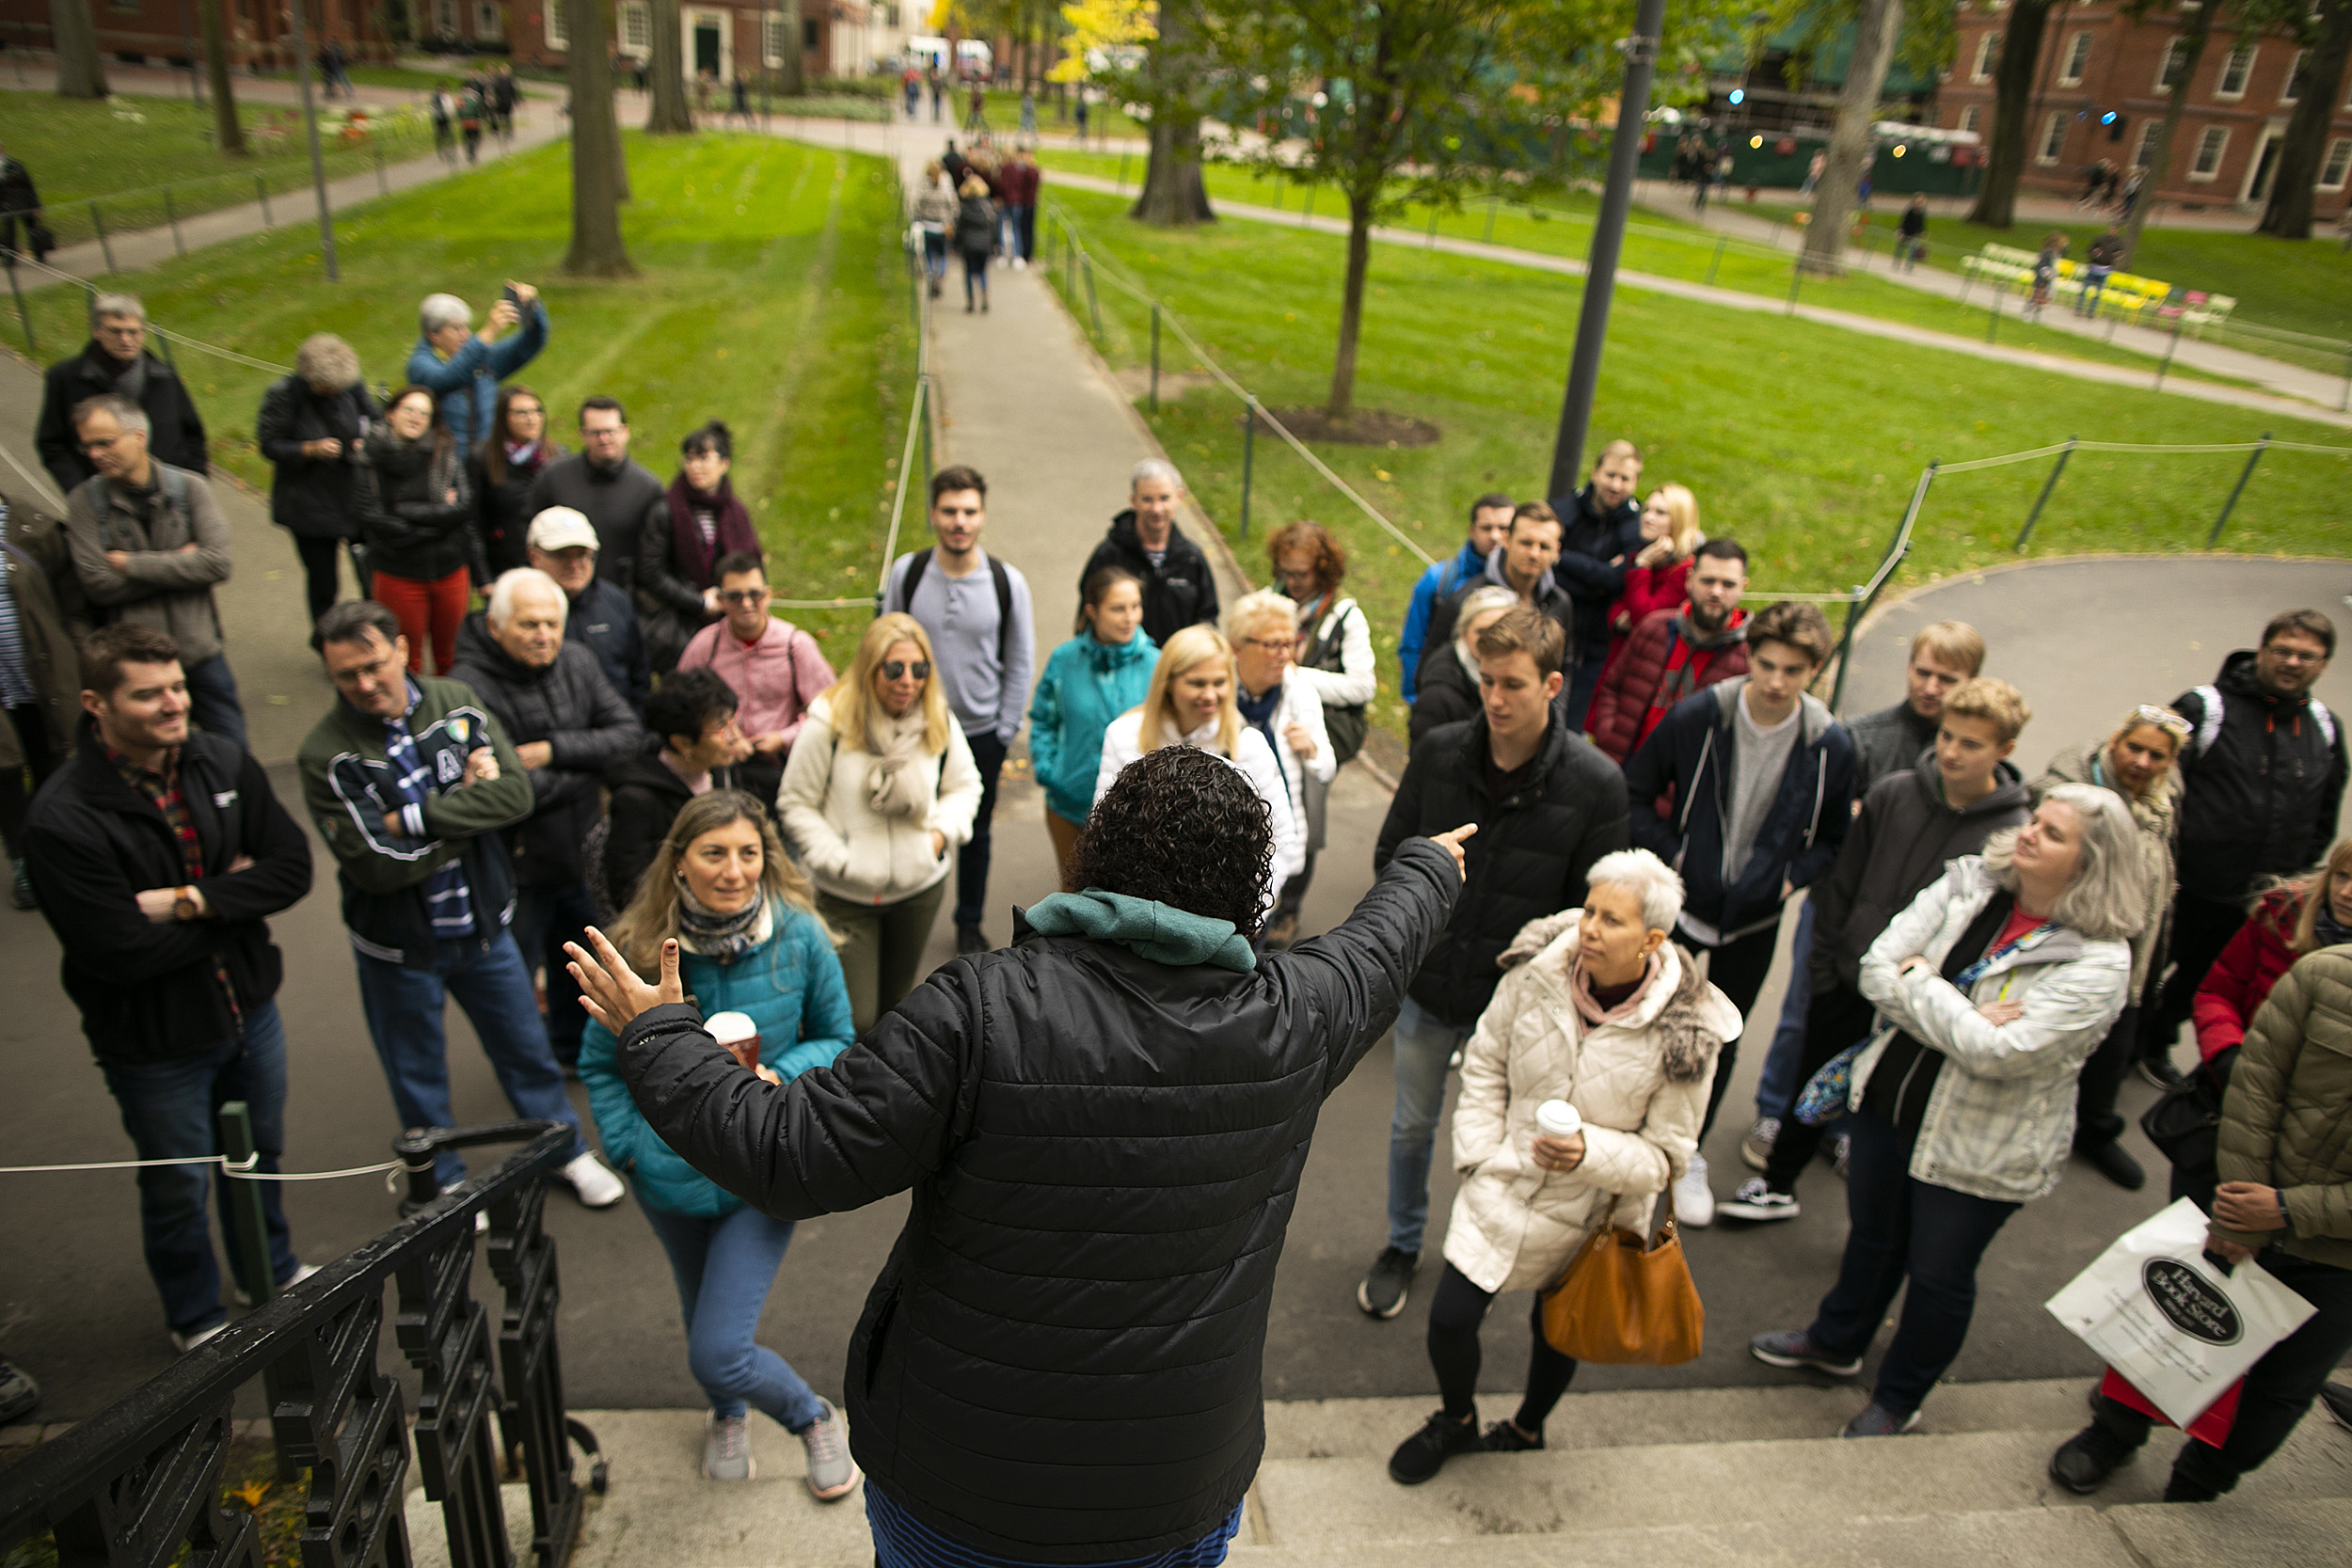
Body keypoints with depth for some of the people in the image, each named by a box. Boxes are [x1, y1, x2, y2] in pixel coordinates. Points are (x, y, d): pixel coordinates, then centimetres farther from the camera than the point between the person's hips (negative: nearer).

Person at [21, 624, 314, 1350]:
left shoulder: (222, 761, -10)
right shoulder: (59, 820, -25)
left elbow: (293, 866, -11)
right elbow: (124, 952, -26)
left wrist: (192, 900, -24)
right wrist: (234, 895, -15)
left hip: (249, 1008, 5)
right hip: (156, 1044, -4)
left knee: (260, 1155, 26)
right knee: (178, 1188, 17)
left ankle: (273, 1272, 52)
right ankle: (197, 1319, 43)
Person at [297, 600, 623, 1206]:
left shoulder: (457, 703, -8)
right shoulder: (326, 754, -18)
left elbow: (516, 792, -19)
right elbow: (377, 864, -25)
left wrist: (414, 818, -26)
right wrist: (470, 807, -18)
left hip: (482, 923, 3)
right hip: (398, 945, -2)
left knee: (526, 1046, 19)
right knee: (418, 1077, 17)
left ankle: (568, 1152, 41)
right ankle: (443, 1186, 41)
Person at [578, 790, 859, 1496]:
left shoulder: (799, 937, -16)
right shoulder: (638, 947, -13)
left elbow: (838, 1041, -3)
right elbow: (600, 1062, 2)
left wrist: (780, 1077, -21)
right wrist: (627, 1144, -9)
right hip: (670, 1174, 3)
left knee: (719, 1352, -10)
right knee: (703, 1315, 25)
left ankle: (815, 1418, 23)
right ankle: (728, 1416, 58)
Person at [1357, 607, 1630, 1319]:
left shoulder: (1595, 784, -16)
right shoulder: (1438, 752, -11)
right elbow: (1389, 855, 3)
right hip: (1426, 988, 2)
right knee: (1412, 1126, 21)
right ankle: (1403, 1245, 45)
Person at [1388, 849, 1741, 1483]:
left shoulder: (1685, 1035, -21)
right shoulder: (1537, 974, -15)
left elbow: (1664, 1155, -13)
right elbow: (1484, 1065, 1)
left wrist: (1589, 1153, -31)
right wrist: (1481, 1154, -5)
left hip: (1586, 1215, -1)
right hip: (1502, 1187, 2)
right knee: (1449, 1318, 3)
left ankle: (1526, 1430, 52)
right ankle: (1455, 1422, 36)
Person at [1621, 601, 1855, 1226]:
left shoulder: (1832, 746, -11)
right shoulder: (1695, 717, -16)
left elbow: (1836, 836, 6)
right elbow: (1635, 790, -3)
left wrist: (1792, 877, -9)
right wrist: (1669, 854, -12)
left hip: (1754, 919, 2)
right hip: (1680, 901, -2)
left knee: (1720, 1043, 16)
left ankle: (1689, 1156, 38)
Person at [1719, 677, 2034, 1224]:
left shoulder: (2013, 833, -15)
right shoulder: (1892, 793, -6)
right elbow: (1843, 882, 3)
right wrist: (1822, 960, 4)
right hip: (1847, 984, 3)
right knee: (1812, 1085, 19)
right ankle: (1777, 1186, 41)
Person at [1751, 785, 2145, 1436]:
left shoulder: (2097, 961, -20)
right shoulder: (1968, 884, -7)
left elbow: (1998, 1052, -29)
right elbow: (1876, 971, -12)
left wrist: (1919, 980, -19)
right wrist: (1960, 1017, -25)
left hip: (1979, 1148, -4)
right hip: (1890, 1099, 5)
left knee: (1938, 1274, 14)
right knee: (1872, 1235, 25)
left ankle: (1898, 1399, 39)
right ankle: (1835, 1341, 51)